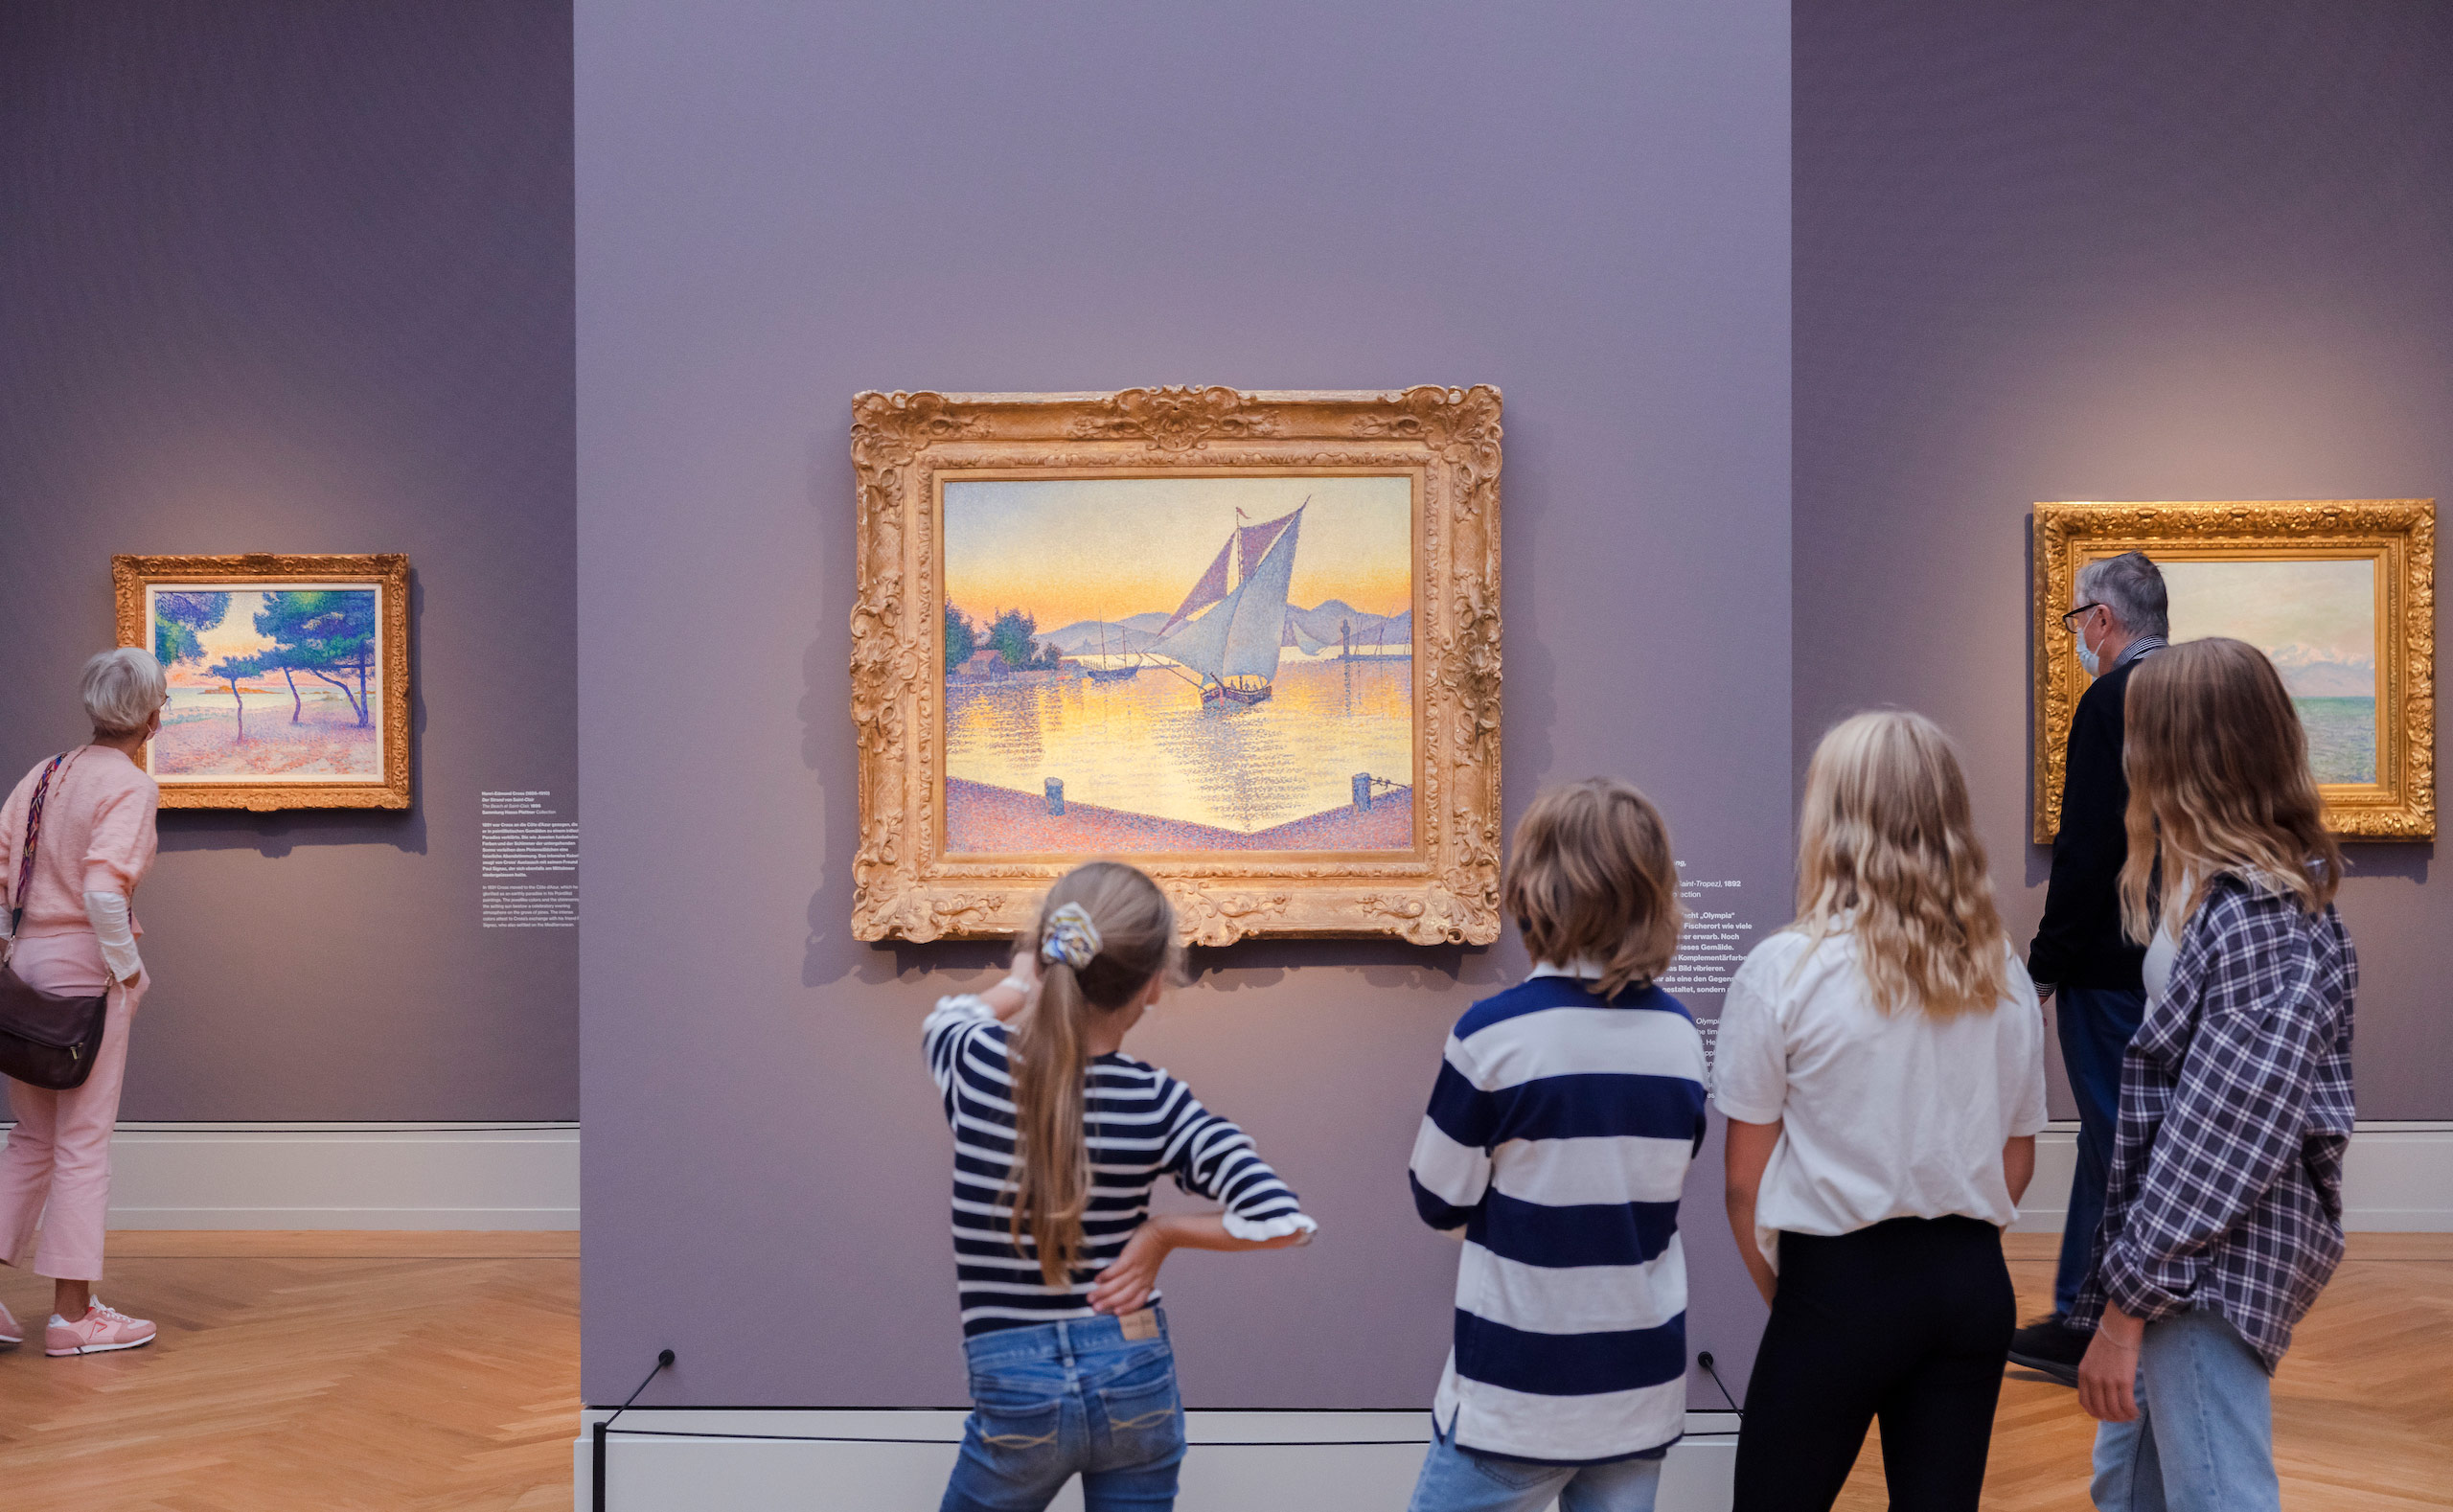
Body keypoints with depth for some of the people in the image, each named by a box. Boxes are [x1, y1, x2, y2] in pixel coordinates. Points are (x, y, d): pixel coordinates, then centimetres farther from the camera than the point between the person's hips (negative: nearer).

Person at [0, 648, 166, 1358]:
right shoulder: (130, 787, -12)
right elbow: (103, 891, -23)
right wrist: (130, 970, -12)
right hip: (83, 963, -7)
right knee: (84, 1140, 2)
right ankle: (72, 1314, 8)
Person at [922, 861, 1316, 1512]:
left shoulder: (976, 1062, -11)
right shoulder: (1157, 1104, -13)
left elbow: (946, 1018, 14)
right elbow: (1280, 1218, -18)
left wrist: (1018, 985, 25)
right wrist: (1161, 1233, -6)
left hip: (1018, 1394, 0)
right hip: (1138, 1382, 1)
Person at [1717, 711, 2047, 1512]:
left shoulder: (1784, 971, -10)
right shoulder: (2000, 973, 4)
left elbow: (1745, 1182, -6)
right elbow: (2016, 1162, 11)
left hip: (1840, 1286, -5)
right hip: (1974, 1286, 5)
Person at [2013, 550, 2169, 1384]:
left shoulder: (2110, 702, -15)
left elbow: (2087, 849, -20)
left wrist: (2046, 964, -14)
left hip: (2111, 968, -9)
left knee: (2121, 1145, 0)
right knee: (2108, 1137, 16)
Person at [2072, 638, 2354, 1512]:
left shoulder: (2256, 919, -21)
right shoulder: (2219, 889, 10)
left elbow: (2219, 1136, -23)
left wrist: (2126, 1304, -21)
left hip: (2213, 1265, -10)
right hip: (2194, 1244, 10)